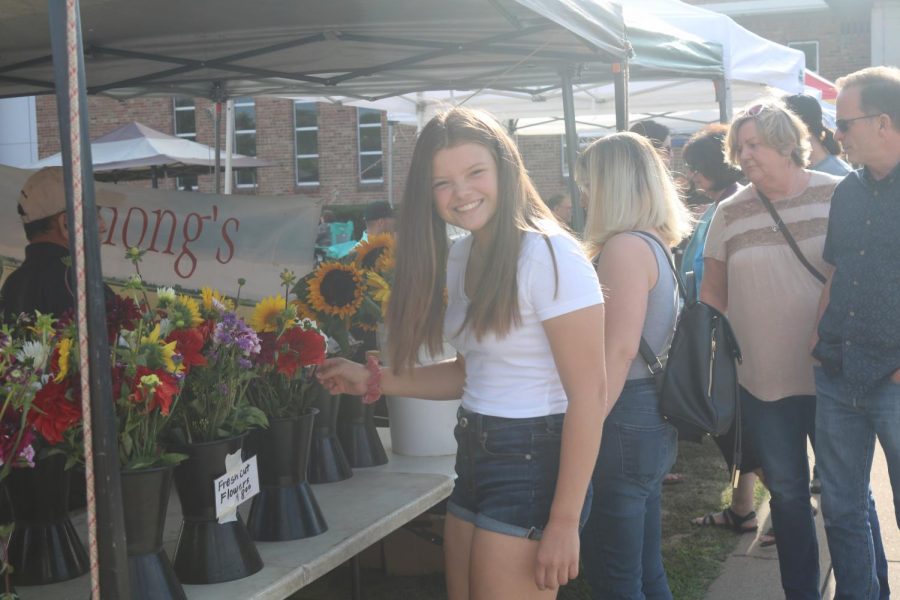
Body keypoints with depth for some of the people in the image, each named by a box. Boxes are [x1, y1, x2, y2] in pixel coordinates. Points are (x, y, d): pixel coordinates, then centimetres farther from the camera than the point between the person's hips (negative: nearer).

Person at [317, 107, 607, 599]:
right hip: (475, 460, 8)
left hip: (533, 463, -8)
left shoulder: (548, 254, -17)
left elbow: (588, 396, -19)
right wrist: (374, 381, 10)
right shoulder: (459, 257, 10)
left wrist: (564, 523, -20)